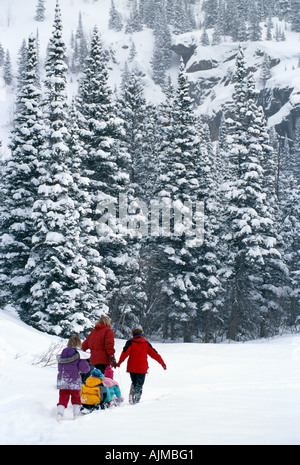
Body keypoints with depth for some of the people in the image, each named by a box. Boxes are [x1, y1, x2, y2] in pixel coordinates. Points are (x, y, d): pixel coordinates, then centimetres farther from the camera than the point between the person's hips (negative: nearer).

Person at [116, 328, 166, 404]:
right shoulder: (146, 343, 8)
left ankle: (132, 392, -6)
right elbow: (154, 353, 8)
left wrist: (119, 363, -11)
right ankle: (136, 399, -5)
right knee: (139, 384, 7)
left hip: (132, 367, 0)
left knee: (134, 383, 19)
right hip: (142, 368, 0)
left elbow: (125, 353, -11)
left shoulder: (130, 342, 2)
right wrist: (162, 363, 12)